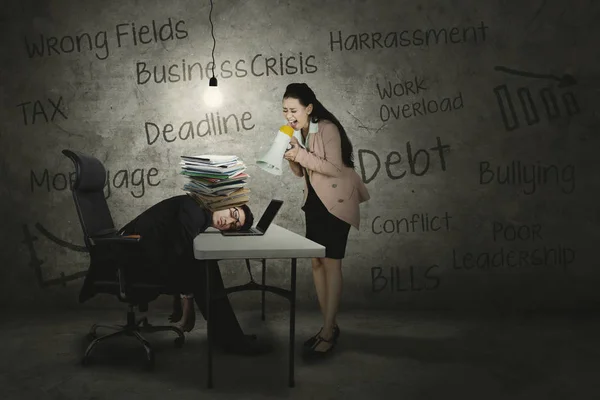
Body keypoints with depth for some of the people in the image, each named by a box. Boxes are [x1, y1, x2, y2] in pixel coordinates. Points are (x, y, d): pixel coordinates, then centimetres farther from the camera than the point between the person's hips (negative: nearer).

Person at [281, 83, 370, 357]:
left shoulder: (327, 129, -19)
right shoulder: (297, 132, 6)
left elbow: (335, 168, -24)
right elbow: (300, 173, 8)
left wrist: (302, 154, -28)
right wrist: (292, 155, -12)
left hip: (336, 201, -8)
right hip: (314, 201, 8)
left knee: (330, 263, -8)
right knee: (316, 262, 7)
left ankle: (328, 333, -5)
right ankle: (329, 326, 17)